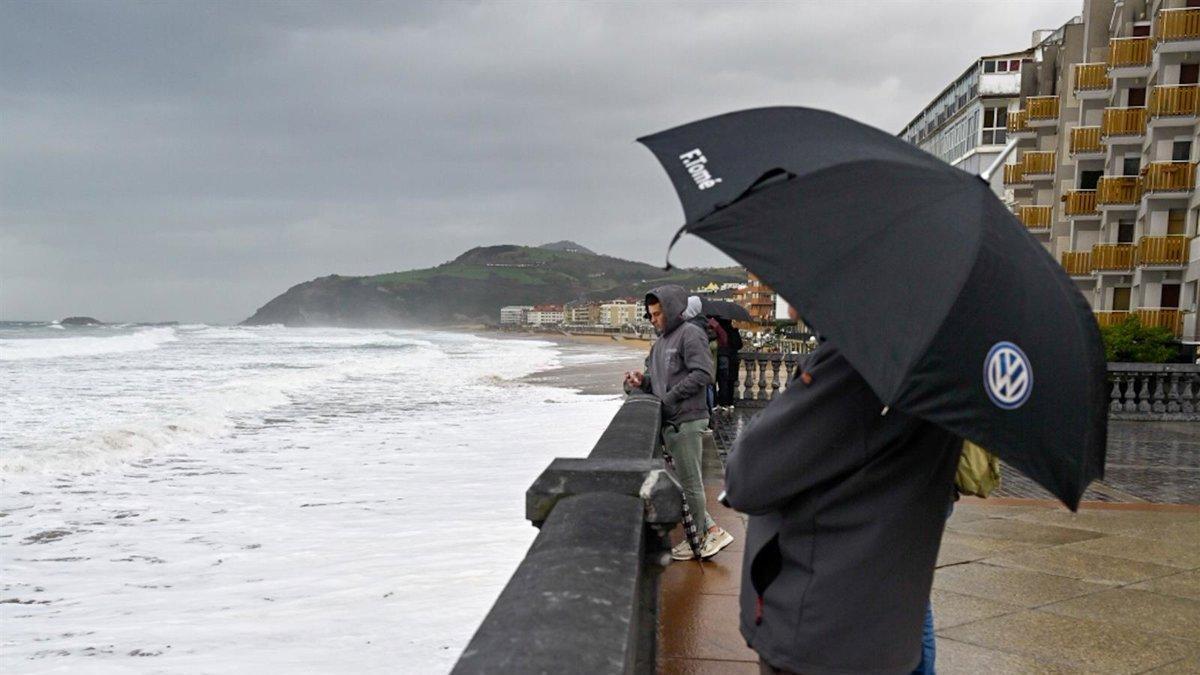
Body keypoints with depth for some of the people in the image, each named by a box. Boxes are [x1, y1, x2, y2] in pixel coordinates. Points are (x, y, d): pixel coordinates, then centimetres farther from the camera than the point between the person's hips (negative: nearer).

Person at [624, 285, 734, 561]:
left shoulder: (690, 334, -9)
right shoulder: (661, 341, 18)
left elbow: (703, 374, -18)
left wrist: (670, 397, -18)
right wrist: (642, 380, 2)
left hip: (687, 420, -9)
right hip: (670, 422, 9)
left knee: (690, 484, 1)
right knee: (687, 482, 12)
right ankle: (711, 530, 21)